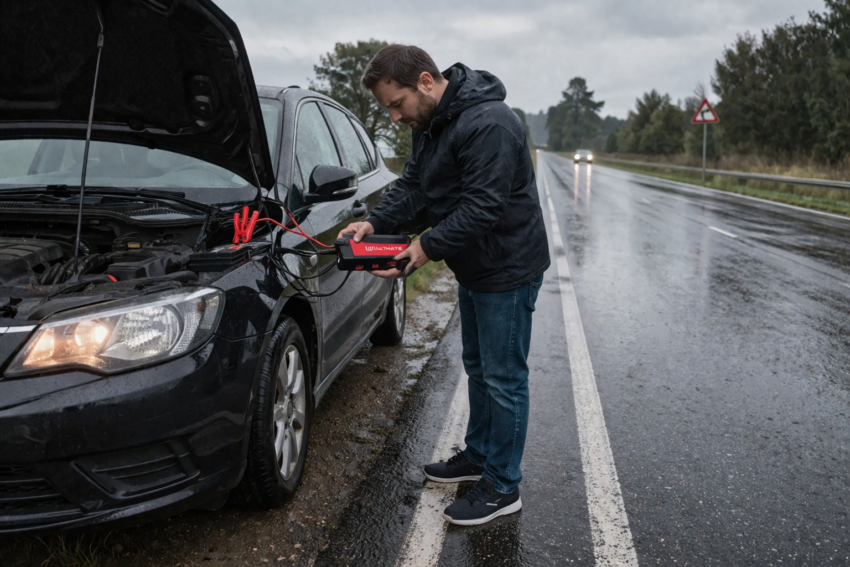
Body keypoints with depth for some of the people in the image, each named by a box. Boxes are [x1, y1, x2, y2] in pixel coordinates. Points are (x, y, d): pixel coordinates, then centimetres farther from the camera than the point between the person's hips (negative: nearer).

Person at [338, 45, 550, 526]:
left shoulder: (489, 124, -26)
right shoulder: (431, 124, 6)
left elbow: (482, 206, -29)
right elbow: (413, 187, 5)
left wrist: (429, 246, -24)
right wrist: (376, 224, -11)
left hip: (508, 270, -10)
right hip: (473, 268, 10)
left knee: (504, 378, 0)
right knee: (478, 368, 20)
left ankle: (503, 487, 14)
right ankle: (479, 455, 38)